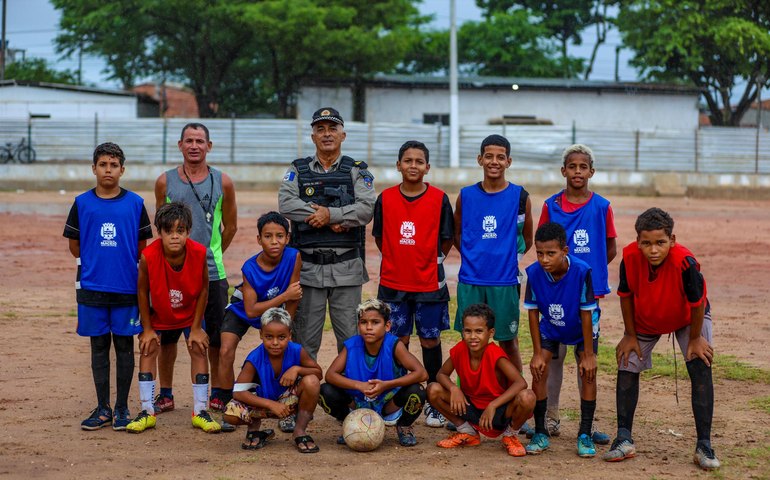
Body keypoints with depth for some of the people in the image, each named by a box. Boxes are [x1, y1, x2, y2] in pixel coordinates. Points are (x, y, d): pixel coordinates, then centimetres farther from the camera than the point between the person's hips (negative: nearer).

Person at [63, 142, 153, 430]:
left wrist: (123, 264, 3)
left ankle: (122, 408, 13)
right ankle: (102, 409, 15)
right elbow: (74, 245, 9)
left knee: (124, 345, 4)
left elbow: (142, 247, 7)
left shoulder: (134, 203, 2)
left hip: (127, 287, -1)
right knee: (99, 346, 7)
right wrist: (95, 263, 7)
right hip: (92, 288, 1)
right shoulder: (82, 203, 3)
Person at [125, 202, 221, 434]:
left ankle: (200, 412, 3)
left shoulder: (199, 253, -30)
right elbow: (142, 291, -16)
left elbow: (203, 289, -15)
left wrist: (196, 327, -10)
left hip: (190, 313, 1)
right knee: (148, 350, -6)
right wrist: (147, 329, -10)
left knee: (198, 349, -5)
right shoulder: (148, 256, -33)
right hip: (158, 315, 0)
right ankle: (147, 412, 2)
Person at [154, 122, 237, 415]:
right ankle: (165, 395, 16)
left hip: (212, 271, 0)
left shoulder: (222, 182, 3)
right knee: (167, 335, 4)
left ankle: (217, 393, 18)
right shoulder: (165, 181, 4)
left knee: (216, 336, 5)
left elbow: (230, 226, 13)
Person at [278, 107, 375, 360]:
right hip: (308, 266, 1)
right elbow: (286, 204, -8)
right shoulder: (298, 170, 9)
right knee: (305, 338, 5)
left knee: (351, 338, 3)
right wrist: (337, 222, -13)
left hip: (346, 267, -1)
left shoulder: (357, 171, 8)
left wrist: (330, 214, -16)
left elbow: (366, 209, -7)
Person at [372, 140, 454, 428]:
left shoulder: (439, 199, -4)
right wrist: (396, 261, 8)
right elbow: (379, 236, 11)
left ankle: (434, 403, 16)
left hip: (429, 284, -1)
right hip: (393, 282, 1)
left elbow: (447, 239, 5)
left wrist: (433, 262, 0)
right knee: (398, 342, 7)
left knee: (430, 342, 6)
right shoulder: (385, 199, 1)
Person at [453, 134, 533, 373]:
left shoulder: (519, 196, -1)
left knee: (508, 341, 6)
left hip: (505, 281, -1)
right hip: (470, 281, 1)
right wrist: (473, 257, 7)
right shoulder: (466, 195, 3)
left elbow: (526, 240, 10)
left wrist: (508, 257, 8)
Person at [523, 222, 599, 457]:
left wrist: (589, 355, -21)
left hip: (581, 329, -2)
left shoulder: (582, 272, -35)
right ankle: (540, 434, 2)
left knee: (588, 373, -14)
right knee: (538, 372, -10)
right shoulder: (534, 273, -28)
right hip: (549, 328, 2)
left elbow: (586, 314, -26)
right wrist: (537, 353, -15)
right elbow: (533, 313, -16)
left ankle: (585, 435, -3)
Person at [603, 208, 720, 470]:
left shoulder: (685, 263, -41)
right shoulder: (630, 257, -32)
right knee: (626, 368, 0)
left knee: (701, 369, -14)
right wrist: (630, 335, -7)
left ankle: (704, 447, -7)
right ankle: (624, 440, 12)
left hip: (688, 318, -3)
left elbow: (697, 303, -26)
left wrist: (695, 339, -14)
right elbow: (626, 295, -14)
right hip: (644, 319, 3)